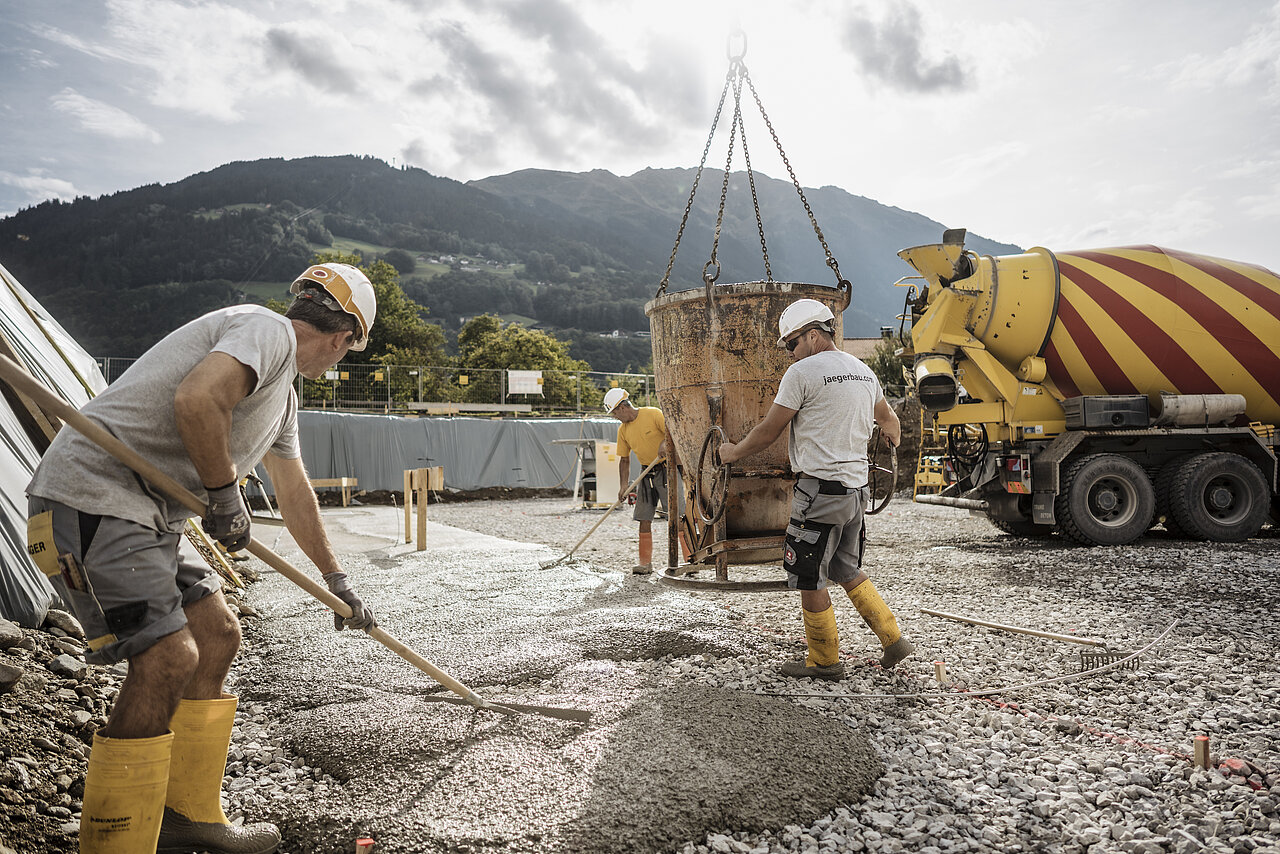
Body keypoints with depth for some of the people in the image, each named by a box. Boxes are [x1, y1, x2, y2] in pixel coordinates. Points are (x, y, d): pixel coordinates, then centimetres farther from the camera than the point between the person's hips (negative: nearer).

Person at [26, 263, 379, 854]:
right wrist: (225, 493, -14)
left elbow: (295, 495, 30)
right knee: (168, 657, -16)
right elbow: (195, 400, -29)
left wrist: (337, 581, 36)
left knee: (217, 635, 11)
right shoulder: (269, 330, -10)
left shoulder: (282, 391, 22)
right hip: (90, 498, -10)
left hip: (144, 516, 11)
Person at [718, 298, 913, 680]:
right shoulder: (864, 372, 14)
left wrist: (734, 452, 11)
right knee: (847, 569, 22)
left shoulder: (802, 372, -11)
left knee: (810, 580, 4)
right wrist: (893, 436, 55)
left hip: (820, 488, -9)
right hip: (856, 487, 9)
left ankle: (824, 661, 15)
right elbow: (888, 420, 31)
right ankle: (893, 639, 22)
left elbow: (768, 431, -7)